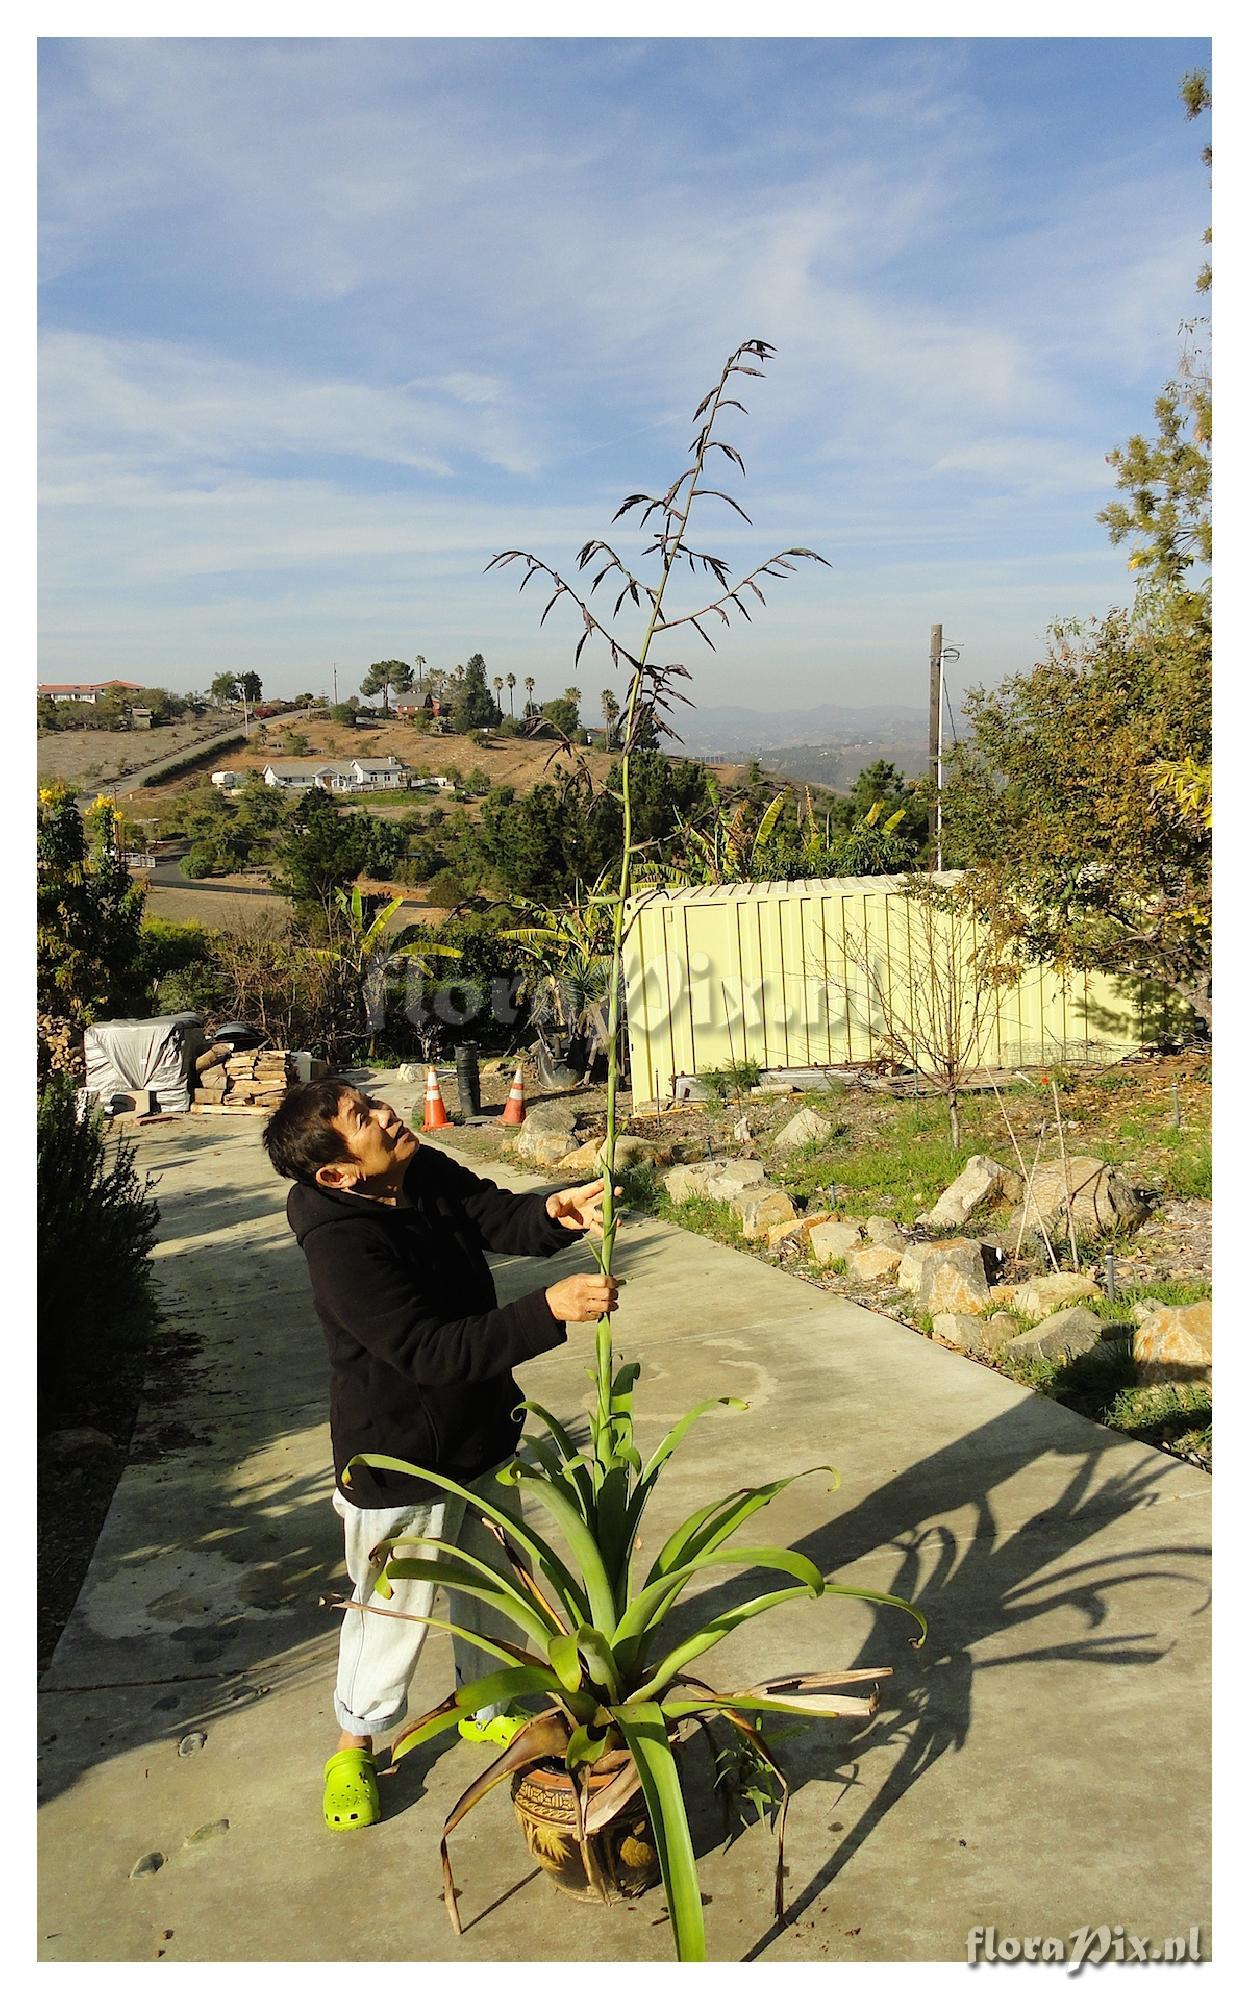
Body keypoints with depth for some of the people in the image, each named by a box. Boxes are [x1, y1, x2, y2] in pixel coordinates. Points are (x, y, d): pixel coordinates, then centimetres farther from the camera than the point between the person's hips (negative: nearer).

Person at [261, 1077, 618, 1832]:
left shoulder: (429, 1173, -9)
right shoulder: (340, 1245, -32)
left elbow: (501, 1218, -15)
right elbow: (432, 1351, -37)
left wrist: (556, 1211, -38)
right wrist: (551, 1310, -42)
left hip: (483, 1435, 7)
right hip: (399, 1461, -7)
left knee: (492, 1583, 24)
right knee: (395, 1610, 13)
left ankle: (488, 1705, 50)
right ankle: (358, 1742, 41)